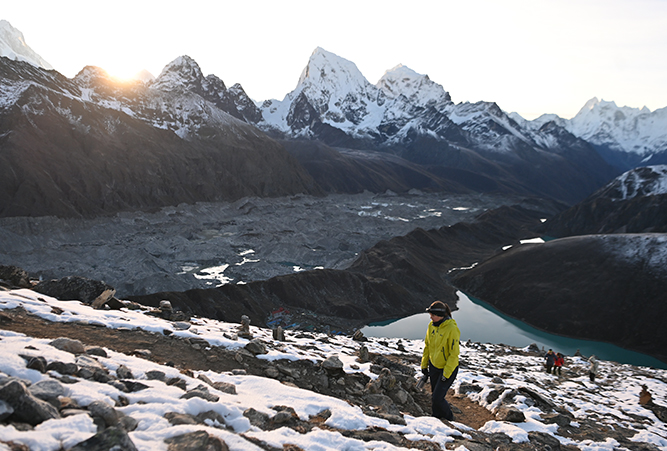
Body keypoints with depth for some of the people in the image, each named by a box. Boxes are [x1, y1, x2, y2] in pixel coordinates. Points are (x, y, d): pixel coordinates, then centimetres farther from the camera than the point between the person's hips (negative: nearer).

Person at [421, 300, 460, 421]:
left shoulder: (452, 329, -24)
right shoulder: (431, 325, -3)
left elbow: (454, 354, -21)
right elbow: (427, 346, 10)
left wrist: (446, 374, -19)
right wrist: (424, 364, 12)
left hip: (448, 368, -6)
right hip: (434, 366, 6)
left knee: (437, 398, -7)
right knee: (434, 396, 15)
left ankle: (449, 419, 19)